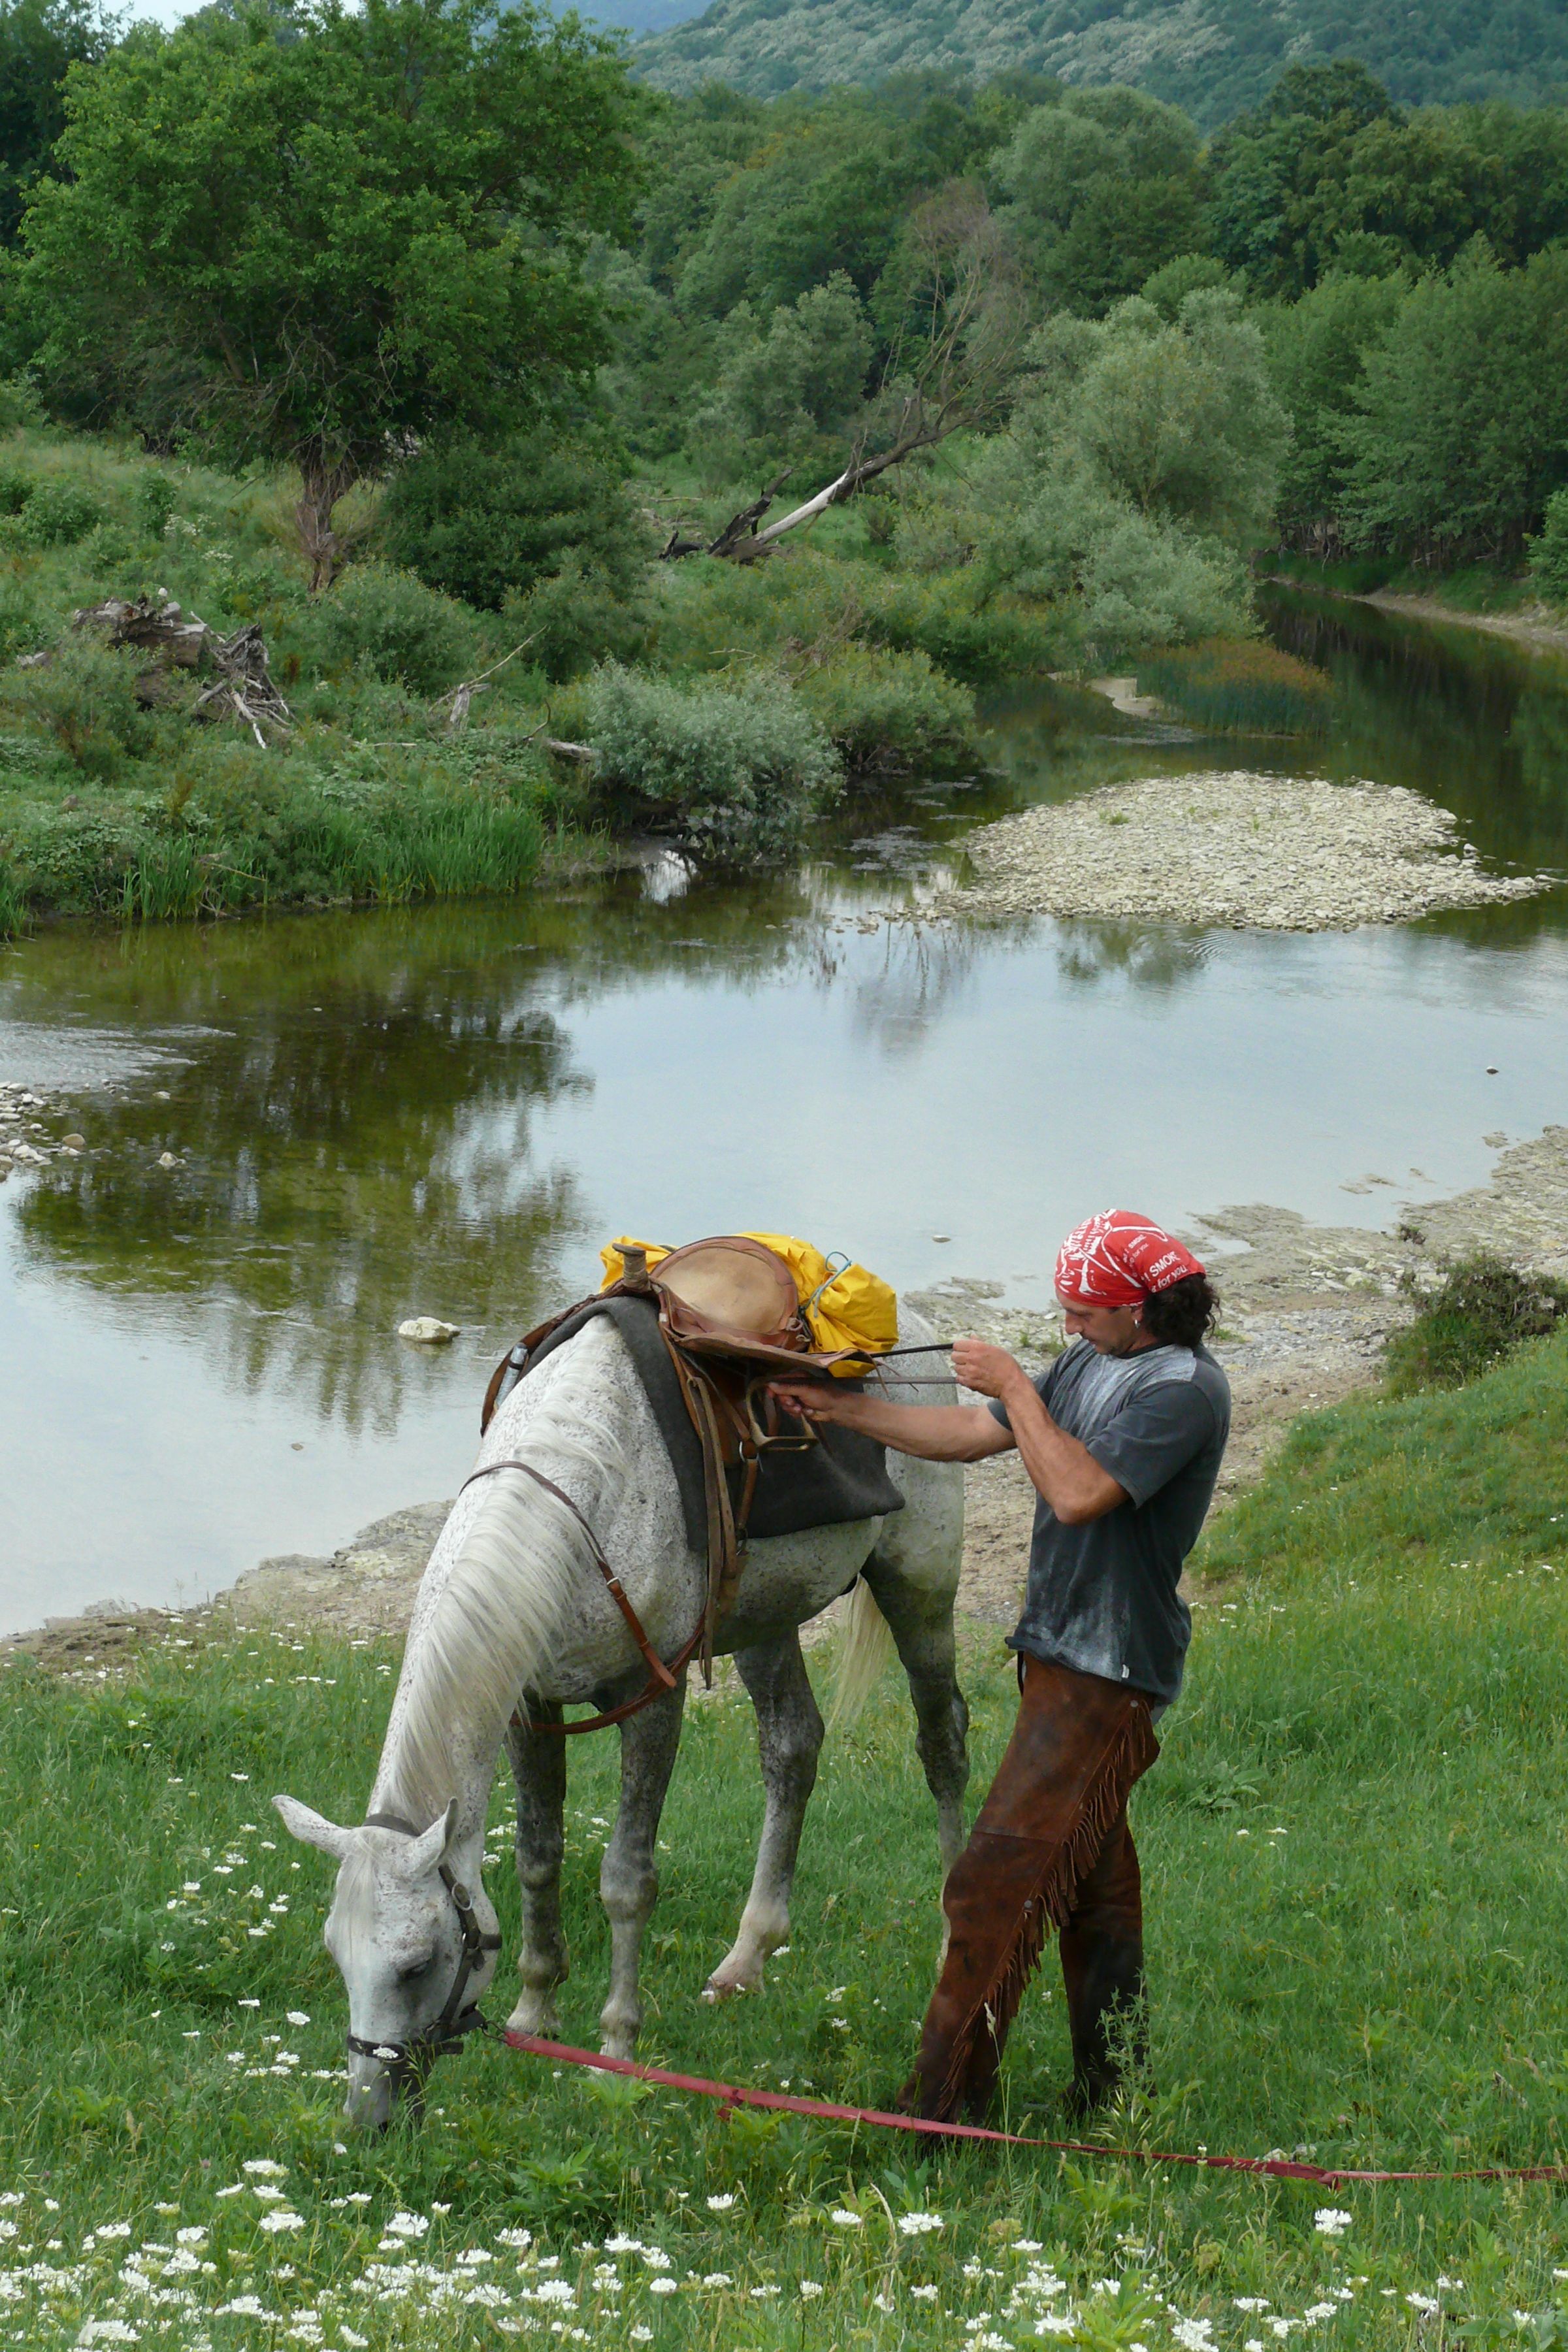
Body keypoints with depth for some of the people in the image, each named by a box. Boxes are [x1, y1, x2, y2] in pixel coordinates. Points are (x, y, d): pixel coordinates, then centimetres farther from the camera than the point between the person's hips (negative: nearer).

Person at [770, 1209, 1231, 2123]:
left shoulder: (1186, 1389, -18)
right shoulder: (1092, 1362, 10)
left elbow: (1078, 1492, -27)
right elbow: (975, 1436, 15)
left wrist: (1014, 1387, -17)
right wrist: (839, 1409, 12)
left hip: (1107, 1673, -10)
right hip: (1062, 1655, 10)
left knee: (1002, 1873, -13)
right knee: (1090, 1879, 16)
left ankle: (947, 2105, -11)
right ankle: (1113, 2094, 26)